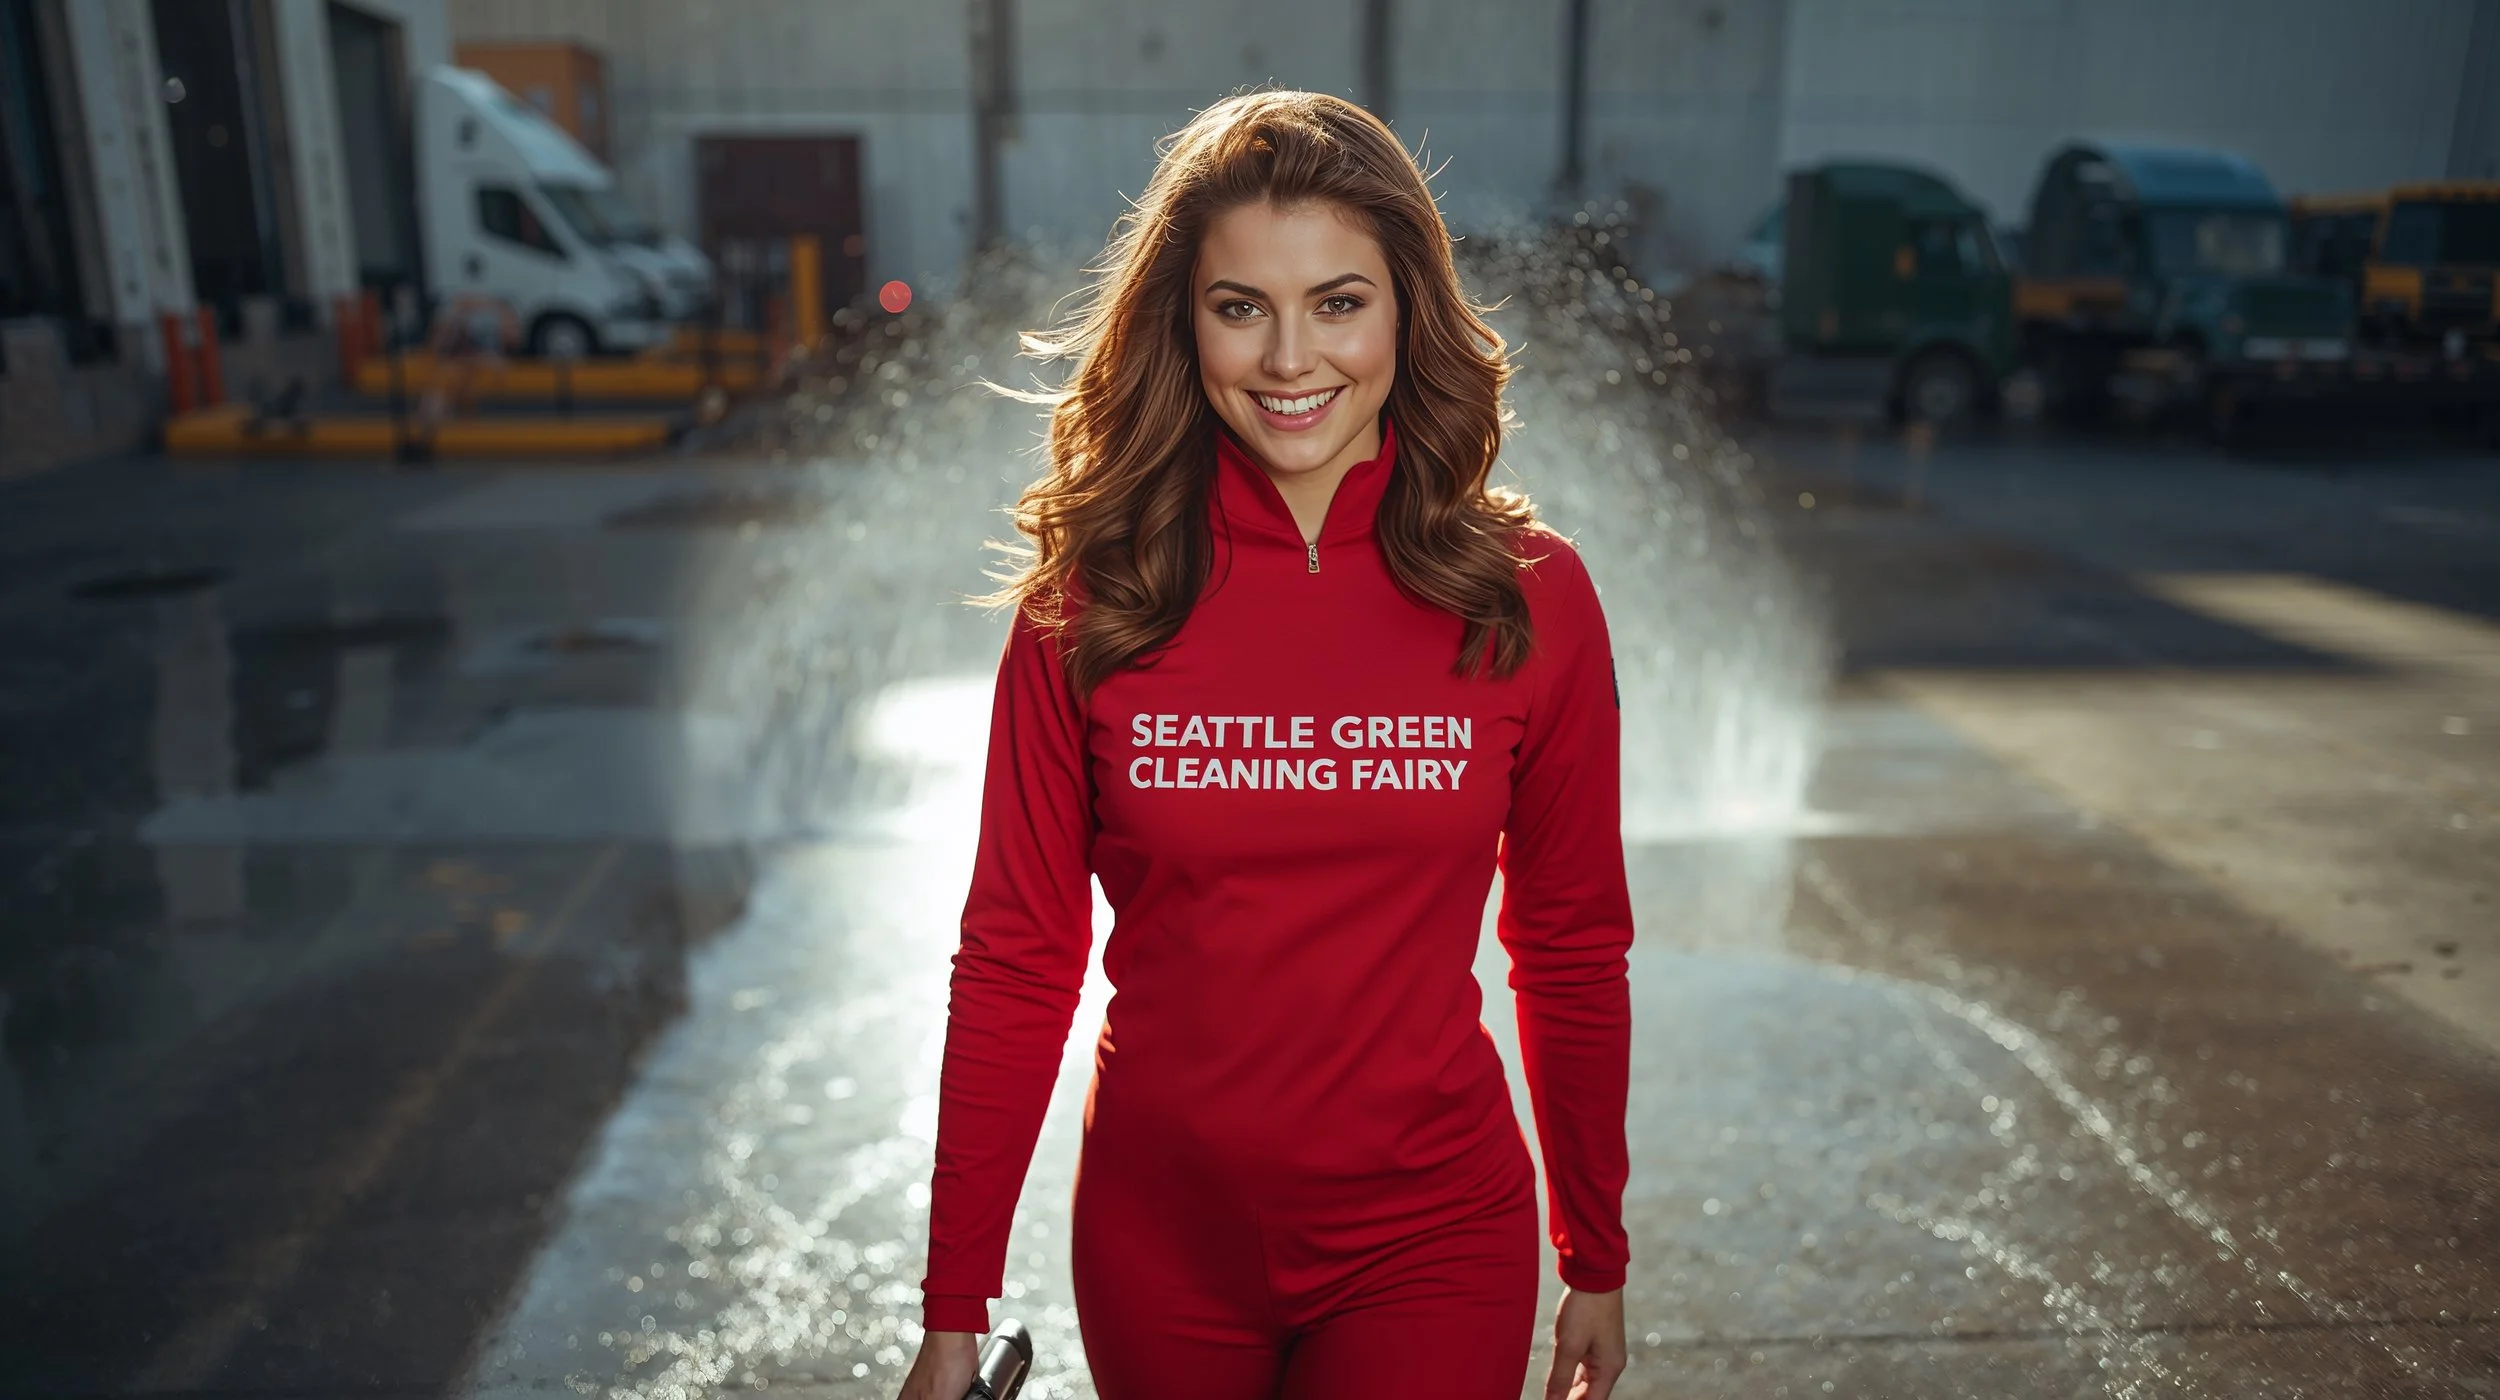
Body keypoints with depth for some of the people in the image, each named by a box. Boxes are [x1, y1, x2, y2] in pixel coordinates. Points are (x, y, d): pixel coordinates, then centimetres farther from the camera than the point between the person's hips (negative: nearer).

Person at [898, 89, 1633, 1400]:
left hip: (1430, 1246, 0)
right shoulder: (1089, 600, -9)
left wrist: (1598, 1262, 8)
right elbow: (1015, 960, -5)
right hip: (1159, 1244, 1)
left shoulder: (1527, 596, -9)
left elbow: (1571, 949, 0)